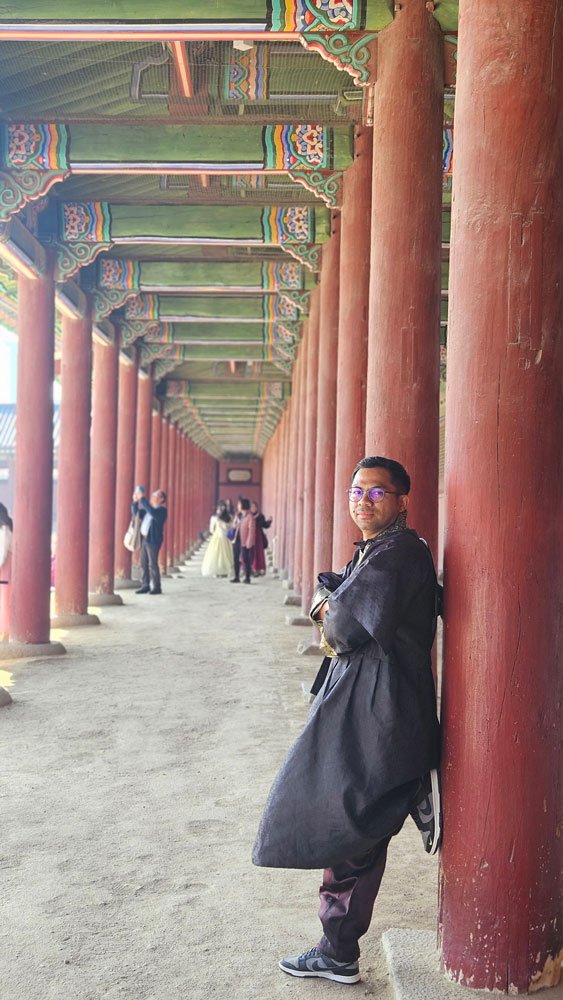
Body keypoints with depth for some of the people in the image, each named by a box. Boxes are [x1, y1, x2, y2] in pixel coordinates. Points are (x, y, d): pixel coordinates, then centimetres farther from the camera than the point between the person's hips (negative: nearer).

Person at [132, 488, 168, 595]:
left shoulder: (161, 510, -9)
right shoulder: (149, 508, 17)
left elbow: (152, 512, -28)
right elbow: (136, 512, 20)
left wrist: (142, 498, -27)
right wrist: (135, 501, 3)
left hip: (153, 540, -8)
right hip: (144, 538, 8)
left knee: (152, 564, -8)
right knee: (144, 563, 7)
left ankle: (156, 587, -1)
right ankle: (145, 586, 12)